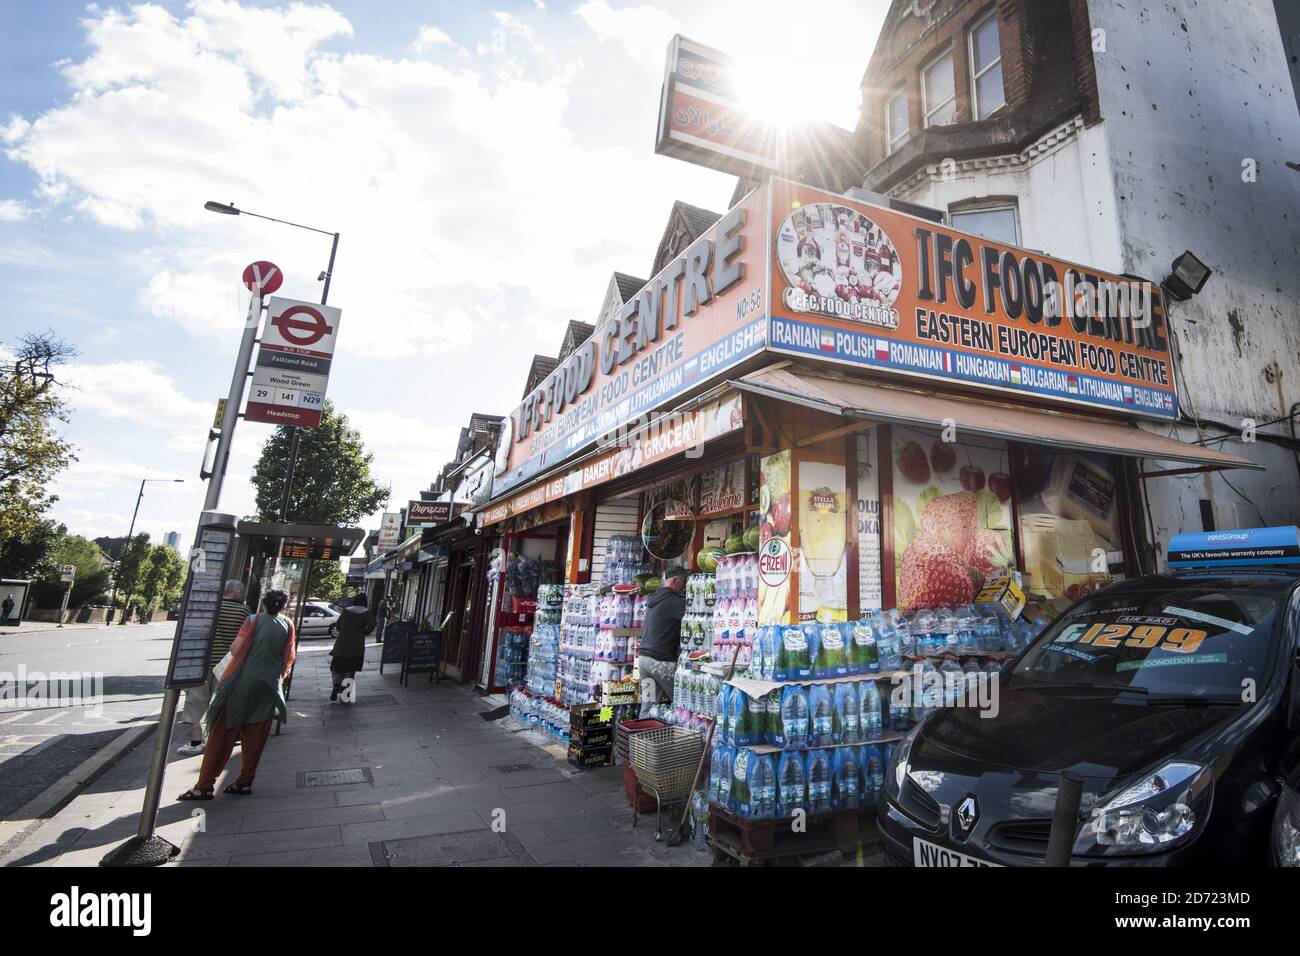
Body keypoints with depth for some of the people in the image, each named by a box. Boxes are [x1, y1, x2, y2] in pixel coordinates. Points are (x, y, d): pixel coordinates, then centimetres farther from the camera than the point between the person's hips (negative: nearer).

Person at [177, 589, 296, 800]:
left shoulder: (254, 620, -4)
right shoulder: (287, 625, 3)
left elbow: (235, 649, -9)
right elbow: (289, 657, 6)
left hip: (242, 683, -2)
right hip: (269, 688, 2)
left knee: (222, 735, 4)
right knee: (255, 739, 11)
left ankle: (205, 786, 6)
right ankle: (245, 782, 15)